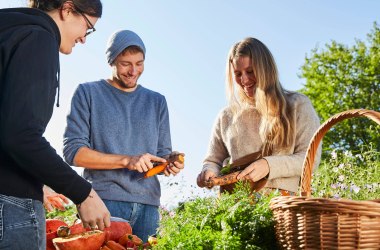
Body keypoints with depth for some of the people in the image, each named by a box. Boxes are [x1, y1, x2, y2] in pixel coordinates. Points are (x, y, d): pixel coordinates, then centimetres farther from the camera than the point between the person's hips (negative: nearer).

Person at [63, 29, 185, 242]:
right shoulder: (88, 93, 5)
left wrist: (170, 164, -6)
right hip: (104, 200, -3)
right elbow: (73, 152, -4)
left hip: (147, 203, 4)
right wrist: (127, 160, -14)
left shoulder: (156, 101, 17)